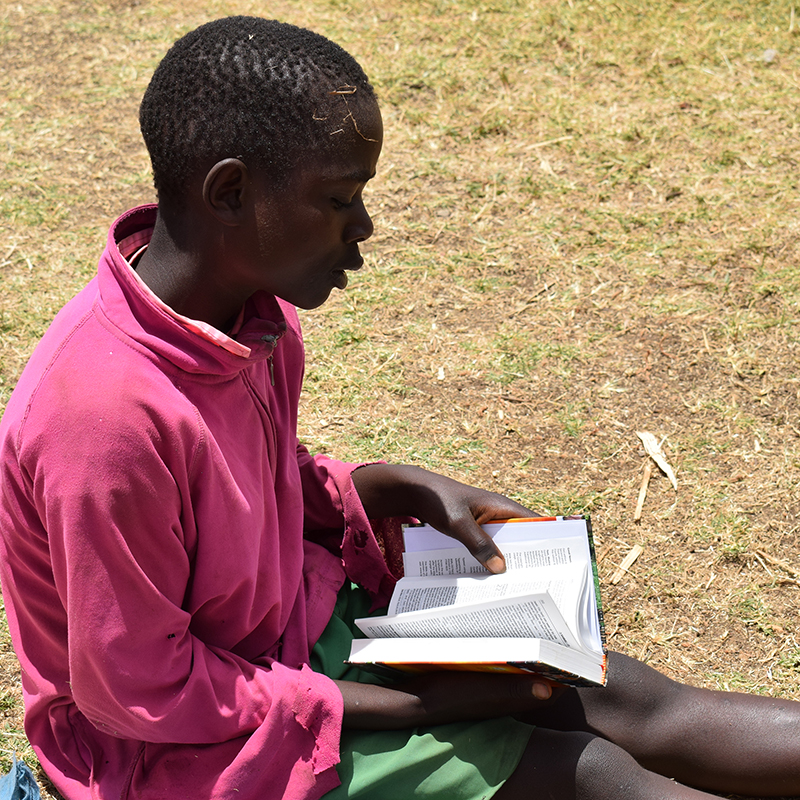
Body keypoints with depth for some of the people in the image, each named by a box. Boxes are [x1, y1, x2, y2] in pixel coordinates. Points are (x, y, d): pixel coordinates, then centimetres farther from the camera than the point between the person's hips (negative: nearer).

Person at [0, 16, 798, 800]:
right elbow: (137, 689, -24)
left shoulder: (252, 310, -5)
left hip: (296, 622, 8)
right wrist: (415, 706, -21)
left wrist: (408, 491, -5)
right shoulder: (110, 413, -32)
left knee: (618, 698, -1)